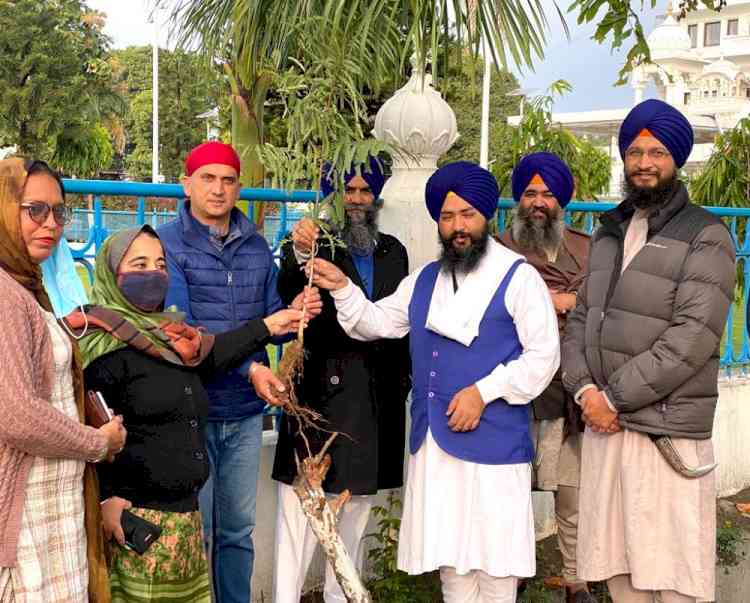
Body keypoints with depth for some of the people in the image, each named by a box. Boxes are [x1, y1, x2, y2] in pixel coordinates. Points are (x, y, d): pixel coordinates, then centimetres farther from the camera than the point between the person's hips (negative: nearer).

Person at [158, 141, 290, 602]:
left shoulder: (256, 246, 7)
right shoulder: (168, 244, -7)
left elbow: (274, 319, 6)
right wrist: (249, 366, -23)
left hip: (246, 412, 4)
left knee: (238, 530, 14)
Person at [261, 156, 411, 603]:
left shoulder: (392, 250, 12)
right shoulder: (314, 243, -4)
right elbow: (288, 299, -22)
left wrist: (403, 376, 10)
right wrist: (300, 256, -39)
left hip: (379, 393, 5)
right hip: (322, 387, -5)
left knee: (358, 499, 15)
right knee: (301, 499, -3)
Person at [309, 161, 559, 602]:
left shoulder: (519, 277, -5)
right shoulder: (424, 280, 15)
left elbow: (543, 355, -10)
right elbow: (377, 323, 15)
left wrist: (483, 391, -17)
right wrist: (342, 288, -2)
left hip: (494, 444, -6)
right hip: (434, 442, 6)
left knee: (494, 558, 3)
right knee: (450, 554, 14)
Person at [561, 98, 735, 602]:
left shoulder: (705, 236, -4)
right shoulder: (609, 233, 17)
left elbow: (692, 337, -15)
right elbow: (580, 318, 13)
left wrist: (614, 398, -15)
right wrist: (584, 388, -5)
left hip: (667, 434, -6)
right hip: (603, 425, 6)